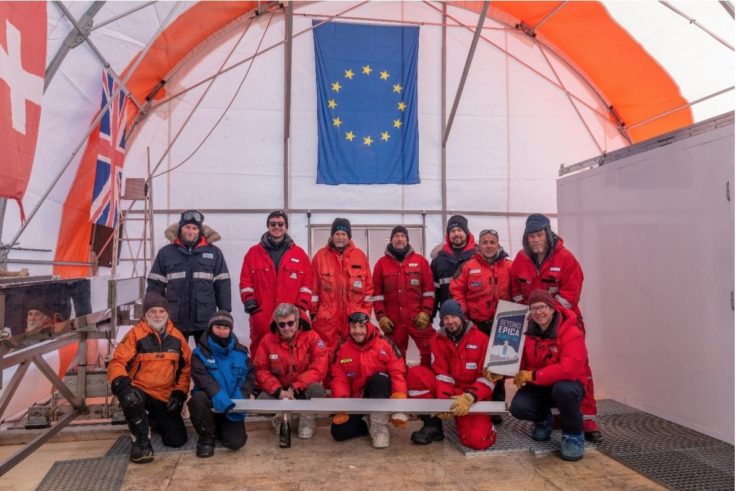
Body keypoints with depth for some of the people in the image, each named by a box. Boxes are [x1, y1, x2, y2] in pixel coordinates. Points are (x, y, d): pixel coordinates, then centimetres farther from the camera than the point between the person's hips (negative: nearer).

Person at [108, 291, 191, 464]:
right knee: (131, 400, -41)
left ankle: (154, 418, 33)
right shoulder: (136, 334, -11)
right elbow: (117, 362, -13)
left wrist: (180, 393, -1)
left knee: (178, 440, 1)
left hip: (166, 397, 4)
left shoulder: (176, 337, 1)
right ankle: (141, 441, -12)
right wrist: (121, 382, -33)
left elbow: (186, 367, 8)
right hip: (140, 390, -3)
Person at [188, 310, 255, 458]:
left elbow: (249, 376, 1)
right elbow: (202, 379, -18)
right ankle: (207, 436, -6)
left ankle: (221, 428, 23)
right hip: (211, 401, -1)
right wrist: (221, 399, -32)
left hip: (232, 405, 2)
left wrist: (240, 399, -17)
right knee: (198, 399, -35)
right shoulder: (200, 352, -6)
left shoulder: (240, 351, 3)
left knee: (236, 442, -16)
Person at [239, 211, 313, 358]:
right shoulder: (253, 253, 10)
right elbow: (245, 282, 7)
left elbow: (307, 282, 7)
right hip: (261, 316, 0)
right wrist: (250, 305, -3)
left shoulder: (299, 254, 10)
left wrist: (301, 307, -2)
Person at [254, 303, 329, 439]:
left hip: (304, 390, -1)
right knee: (262, 400, -28)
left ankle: (307, 418, -1)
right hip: (278, 391, 2)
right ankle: (281, 415, 7)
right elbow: (261, 370, -9)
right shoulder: (268, 340, -7)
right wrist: (278, 390, -23)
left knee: (317, 389, -34)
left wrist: (295, 387, -25)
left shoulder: (312, 337, -12)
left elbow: (319, 368, -19)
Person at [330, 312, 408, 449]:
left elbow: (397, 372, -14)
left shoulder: (385, 344, -13)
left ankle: (379, 425, -20)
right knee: (339, 432, -15)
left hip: (381, 395, -2)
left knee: (380, 378, -35)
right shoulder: (342, 348, -5)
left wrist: (399, 396, -28)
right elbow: (340, 379, -6)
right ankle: (369, 423, 12)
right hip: (355, 399, 2)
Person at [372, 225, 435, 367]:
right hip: (393, 320, 1)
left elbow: (429, 289, 3)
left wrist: (426, 312, -6)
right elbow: (377, 292, 5)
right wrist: (381, 316, -2)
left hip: (418, 318, -1)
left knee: (429, 350, -1)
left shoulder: (420, 261, 5)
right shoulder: (382, 263, 7)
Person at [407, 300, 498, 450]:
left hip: (474, 398, -3)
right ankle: (433, 425, -7)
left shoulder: (481, 339, -8)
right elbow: (442, 375, -7)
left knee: (477, 440, -27)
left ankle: (483, 424, 13)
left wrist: (469, 397, -26)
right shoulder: (438, 340, 1)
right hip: (447, 394, 3)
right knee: (415, 374, -21)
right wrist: (443, 400, -24)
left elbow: (488, 377, -12)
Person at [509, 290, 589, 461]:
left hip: (567, 384, -4)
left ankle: (574, 436, -9)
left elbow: (569, 369, -34)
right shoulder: (528, 332, -5)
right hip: (539, 387, 4)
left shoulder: (572, 333, -22)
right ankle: (543, 419, 16)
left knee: (563, 389, -40)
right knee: (518, 407, -24)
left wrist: (533, 376, -30)